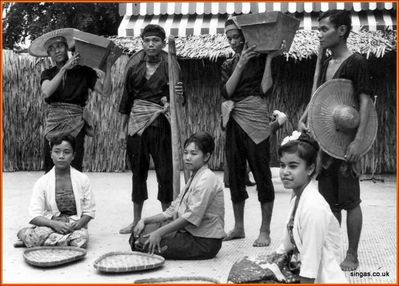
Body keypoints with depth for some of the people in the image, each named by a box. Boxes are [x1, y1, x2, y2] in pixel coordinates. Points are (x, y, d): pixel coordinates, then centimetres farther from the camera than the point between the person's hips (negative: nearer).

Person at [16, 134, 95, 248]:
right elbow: (34, 216, -5)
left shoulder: (82, 179, 4)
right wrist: (54, 224, -23)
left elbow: (89, 211, 7)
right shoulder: (42, 182, 2)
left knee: (82, 235, -34)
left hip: (75, 226, 2)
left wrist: (79, 223, -15)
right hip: (50, 225, -2)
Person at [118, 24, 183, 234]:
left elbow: (179, 99, -2)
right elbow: (126, 101, 15)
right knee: (138, 171, 9)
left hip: (160, 124, -3)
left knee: (164, 171, -3)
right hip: (136, 123, 3)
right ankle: (136, 220, 19)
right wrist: (122, 129, 12)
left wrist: (179, 94, -26)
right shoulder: (134, 70, 11)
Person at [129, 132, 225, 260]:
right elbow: (172, 211, 14)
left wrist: (159, 232, -22)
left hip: (204, 242, -9)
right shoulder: (193, 179, 16)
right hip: (189, 232, 9)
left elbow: (191, 216, -23)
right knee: (144, 230, 2)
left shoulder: (207, 179, -16)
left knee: (146, 243, -17)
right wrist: (145, 220, 2)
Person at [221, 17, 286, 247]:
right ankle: (239, 227, 20)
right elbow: (226, 92, -1)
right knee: (235, 176, 8)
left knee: (262, 174, -4)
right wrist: (241, 64, -7)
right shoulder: (228, 65, 15)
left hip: (255, 121, -5)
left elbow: (265, 89, -11)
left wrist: (270, 58, -12)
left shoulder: (261, 60, 2)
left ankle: (265, 230, 3)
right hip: (234, 122, 5)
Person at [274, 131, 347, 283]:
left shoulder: (314, 207, -22)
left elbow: (311, 261, -22)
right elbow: (288, 239, 17)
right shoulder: (297, 197, 5)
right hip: (299, 270, 8)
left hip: (324, 279, -8)